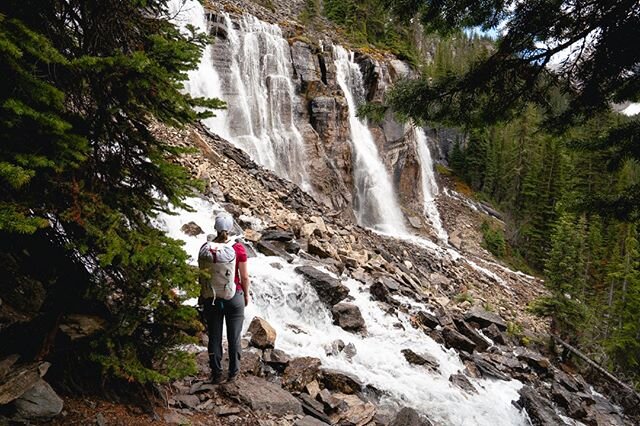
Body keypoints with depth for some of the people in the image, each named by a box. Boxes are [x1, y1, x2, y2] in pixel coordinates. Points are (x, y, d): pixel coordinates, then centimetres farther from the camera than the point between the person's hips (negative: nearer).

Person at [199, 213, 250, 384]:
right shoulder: (238, 248, -12)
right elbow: (244, 276, -6)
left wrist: (203, 294, 13)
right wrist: (246, 294, 10)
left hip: (212, 297, 1)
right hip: (234, 296, -1)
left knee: (214, 337, 13)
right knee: (234, 337, 12)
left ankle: (216, 374, 23)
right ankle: (233, 373, 23)